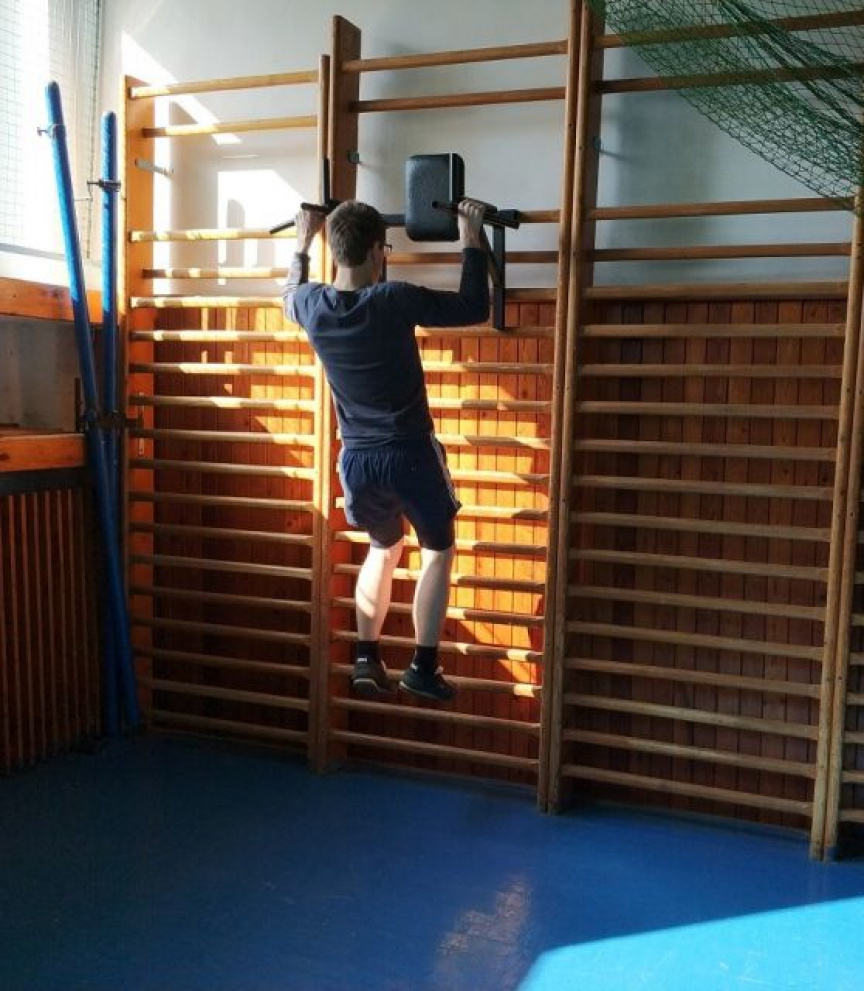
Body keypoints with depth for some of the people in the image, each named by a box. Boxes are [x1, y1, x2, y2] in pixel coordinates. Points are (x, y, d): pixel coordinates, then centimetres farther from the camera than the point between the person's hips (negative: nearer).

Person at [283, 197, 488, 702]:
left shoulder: (312, 306, -4)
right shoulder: (395, 300, -18)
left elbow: (290, 293, 22)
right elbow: (475, 307, -9)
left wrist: (303, 242, 31)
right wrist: (472, 239, 0)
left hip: (356, 458, 5)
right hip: (410, 454, -5)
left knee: (383, 549, 27)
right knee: (439, 551, 16)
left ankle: (367, 660, 24)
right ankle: (423, 668, 15)